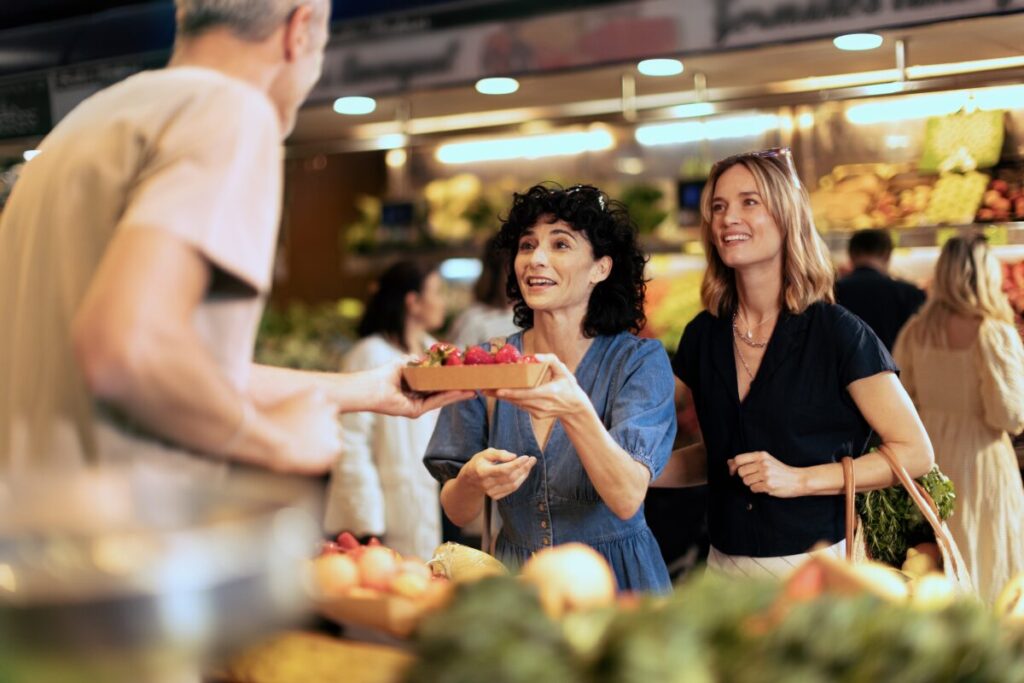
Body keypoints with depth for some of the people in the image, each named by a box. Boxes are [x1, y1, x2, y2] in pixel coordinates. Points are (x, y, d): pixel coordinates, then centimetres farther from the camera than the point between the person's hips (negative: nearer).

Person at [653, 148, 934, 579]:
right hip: (726, 564, 5)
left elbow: (916, 454, -10)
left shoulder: (836, 333, -12)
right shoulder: (702, 337, 2)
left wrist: (800, 479, -19)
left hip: (816, 567, -4)